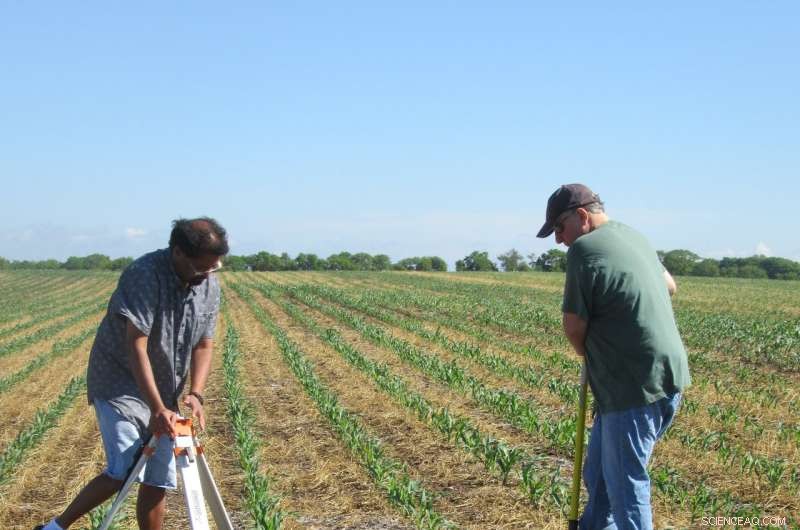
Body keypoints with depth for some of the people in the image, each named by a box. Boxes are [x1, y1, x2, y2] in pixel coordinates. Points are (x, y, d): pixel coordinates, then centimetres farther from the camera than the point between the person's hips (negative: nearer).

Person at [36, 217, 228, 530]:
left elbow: (204, 346, 2)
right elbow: (136, 346, -28)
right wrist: (158, 409, -33)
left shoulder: (210, 287, -2)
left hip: (164, 393, 7)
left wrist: (195, 394, -15)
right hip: (121, 385, -7)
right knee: (124, 472, -20)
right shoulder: (144, 275, -23)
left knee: (158, 481, 5)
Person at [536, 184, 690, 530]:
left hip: (637, 389, -9)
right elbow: (670, 285, 31)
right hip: (664, 380, 9)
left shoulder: (584, 250, -14)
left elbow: (573, 329, -10)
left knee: (626, 483, -1)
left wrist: (586, 351, 10)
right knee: (599, 475, 20)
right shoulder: (634, 236, 13)